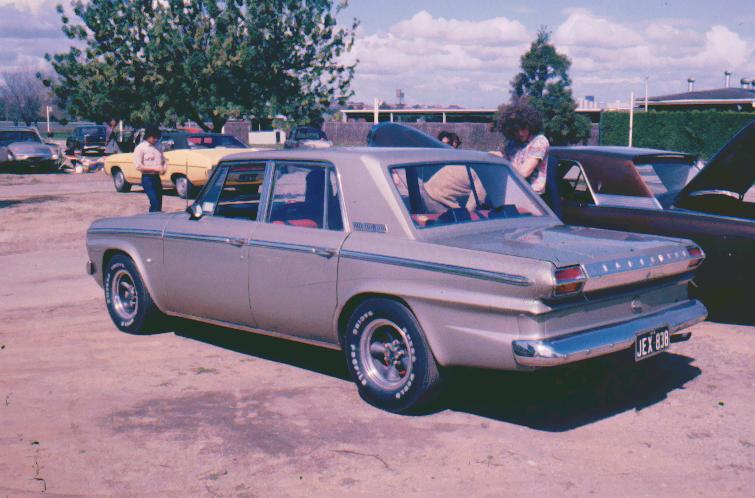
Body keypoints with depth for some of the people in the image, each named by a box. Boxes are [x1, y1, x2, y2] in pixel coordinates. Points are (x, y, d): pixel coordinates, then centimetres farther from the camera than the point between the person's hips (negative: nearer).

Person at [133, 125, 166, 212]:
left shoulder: (159, 146, 10)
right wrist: (155, 168, -19)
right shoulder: (140, 148, -8)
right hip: (147, 178, -6)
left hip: (157, 178, 6)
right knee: (155, 203, -16)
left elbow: (163, 161, 21)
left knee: (159, 204, 7)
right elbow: (138, 166, -13)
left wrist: (164, 168, -3)